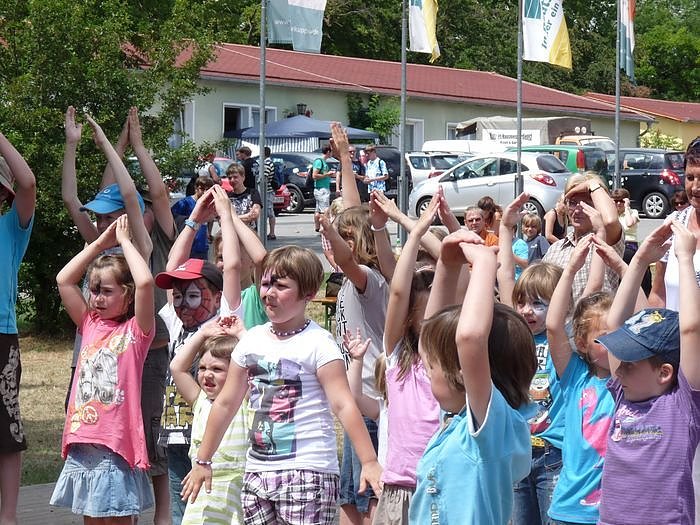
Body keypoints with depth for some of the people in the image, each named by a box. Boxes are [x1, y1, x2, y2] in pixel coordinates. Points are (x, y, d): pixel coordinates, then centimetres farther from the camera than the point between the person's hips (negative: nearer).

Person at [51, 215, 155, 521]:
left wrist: (124, 240, -8)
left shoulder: (136, 330, -4)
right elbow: (64, 280, 11)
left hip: (116, 445, -6)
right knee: (91, 518, 12)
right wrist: (101, 243, 9)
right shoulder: (90, 325, 12)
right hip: (82, 444, 6)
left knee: (118, 518, 0)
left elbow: (145, 282, -20)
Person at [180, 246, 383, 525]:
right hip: (258, 471, 6)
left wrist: (369, 462, -23)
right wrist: (203, 460, 21)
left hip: (308, 473, -6)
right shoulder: (252, 340, 10)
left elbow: (343, 405, -15)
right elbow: (226, 403, 18)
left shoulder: (317, 343, -8)